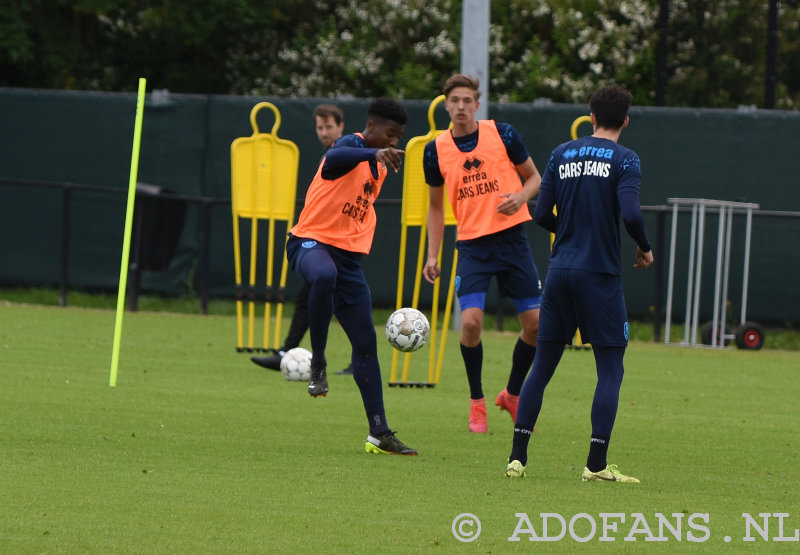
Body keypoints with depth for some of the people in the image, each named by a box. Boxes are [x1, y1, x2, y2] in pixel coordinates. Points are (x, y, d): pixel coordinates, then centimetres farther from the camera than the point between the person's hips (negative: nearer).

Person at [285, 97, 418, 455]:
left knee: (366, 342, 4)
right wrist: (375, 152, -54)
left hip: (348, 254, 8)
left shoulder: (380, 166, 16)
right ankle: (318, 364, -27)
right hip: (312, 241, -8)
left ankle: (379, 435, 7)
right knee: (324, 276, -44)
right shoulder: (353, 146, -11)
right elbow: (334, 159, -38)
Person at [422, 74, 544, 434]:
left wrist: (520, 197, -15)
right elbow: (436, 206, 13)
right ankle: (477, 402, 2)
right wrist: (432, 256, 5)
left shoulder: (502, 134, -2)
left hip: (512, 238, 0)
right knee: (471, 320, -17)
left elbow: (534, 177, 8)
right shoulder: (436, 150, 2)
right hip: (472, 244, 0)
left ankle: (512, 395, 22)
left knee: (535, 322, -2)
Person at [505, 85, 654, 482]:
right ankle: (596, 464, -5)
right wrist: (644, 248, 0)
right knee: (610, 370, 2)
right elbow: (630, 214, -19)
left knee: (542, 367, 9)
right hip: (600, 273, -4)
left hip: (560, 271, 4)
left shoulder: (562, 155, 8)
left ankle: (518, 457, 5)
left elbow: (542, 215, 7)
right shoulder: (624, 160, -6)